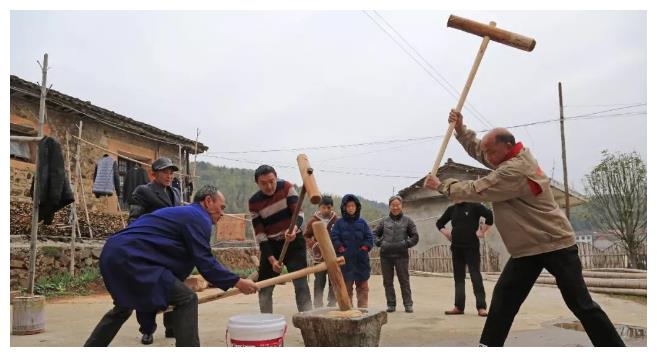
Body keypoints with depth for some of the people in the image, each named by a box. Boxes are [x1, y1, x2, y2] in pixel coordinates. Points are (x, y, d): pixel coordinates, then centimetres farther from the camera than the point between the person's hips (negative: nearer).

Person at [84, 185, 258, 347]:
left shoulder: (184, 213, 23)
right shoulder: (198, 217, -6)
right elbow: (205, 263, -12)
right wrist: (237, 282, -4)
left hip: (115, 254, 11)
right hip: (130, 258, -11)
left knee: (124, 307, 33)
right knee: (186, 300, -11)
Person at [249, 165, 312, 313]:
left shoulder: (286, 187, -9)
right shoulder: (254, 202, -6)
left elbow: (298, 213, -15)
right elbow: (259, 234, -6)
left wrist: (294, 228, -37)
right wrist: (271, 259, -13)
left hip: (294, 242, -2)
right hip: (270, 245, 3)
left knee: (301, 284, -11)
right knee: (264, 288, 6)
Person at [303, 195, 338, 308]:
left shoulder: (336, 220, -3)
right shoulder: (313, 220, -3)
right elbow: (306, 236, 4)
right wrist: (314, 245, -11)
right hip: (319, 256, -1)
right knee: (319, 281, 4)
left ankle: (332, 304, 21)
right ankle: (318, 305, 12)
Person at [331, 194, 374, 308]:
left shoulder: (362, 222, 8)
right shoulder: (339, 223, 3)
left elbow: (370, 237, 7)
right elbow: (334, 237, -3)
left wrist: (365, 248, -4)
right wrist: (341, 249, -11)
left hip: (361, 260, 2)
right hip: (345, 260, -2)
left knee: (363, 287, 5)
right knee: (347, 287, 6)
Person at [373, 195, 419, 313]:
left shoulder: (407, 220, 5)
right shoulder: (384, 221, 9)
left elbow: (415, 237, 5)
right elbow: (375, 234, 17)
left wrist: (405, 244, -6)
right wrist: (380, 243, 1)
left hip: (401, 255, -2)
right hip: (385, 255, 3)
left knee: (404, 280, 0)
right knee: (387, 281, 7)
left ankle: (408, 304, 9)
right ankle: (391, 304, 17)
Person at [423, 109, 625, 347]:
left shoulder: (515, 170, -25)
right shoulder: (515, 157, 4)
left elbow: (475, 191, -22)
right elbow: (478, 150, 14)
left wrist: (442, 185, -10)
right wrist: (460, 129, 0)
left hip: (555, 245, -9)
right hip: (528, 247, 9)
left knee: (581, 304, -1)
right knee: (503, 297, 4)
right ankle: (488, 346, 9)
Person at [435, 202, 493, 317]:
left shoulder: (474, 206, -4)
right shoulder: (451, 209, 10)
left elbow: (490, 216, -14)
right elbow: (439, 223, 22)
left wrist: (482, 232, -10)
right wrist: (447, 234, 9)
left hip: (471, 247, -5)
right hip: (456, 248, 5)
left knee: (475, 277, -5)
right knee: (458, 277, 8)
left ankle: (481, 307, -1)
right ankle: (459, 306, 14)